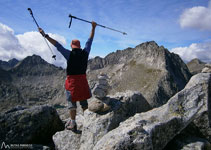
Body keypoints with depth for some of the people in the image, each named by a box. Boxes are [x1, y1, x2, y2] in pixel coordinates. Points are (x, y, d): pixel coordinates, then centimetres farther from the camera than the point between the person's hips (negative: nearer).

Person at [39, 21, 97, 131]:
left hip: (72, 80, -4)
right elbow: (90, 41, 11)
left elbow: (57, 45, -9)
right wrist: (93, 27, 20)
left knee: (72, 102, 4)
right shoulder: (85, 53, 1)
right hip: (82, 79, 4)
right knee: (84, 101, 14)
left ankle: (73, 123, 8)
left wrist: (45, 35, -4)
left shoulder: (70, 54, -10)